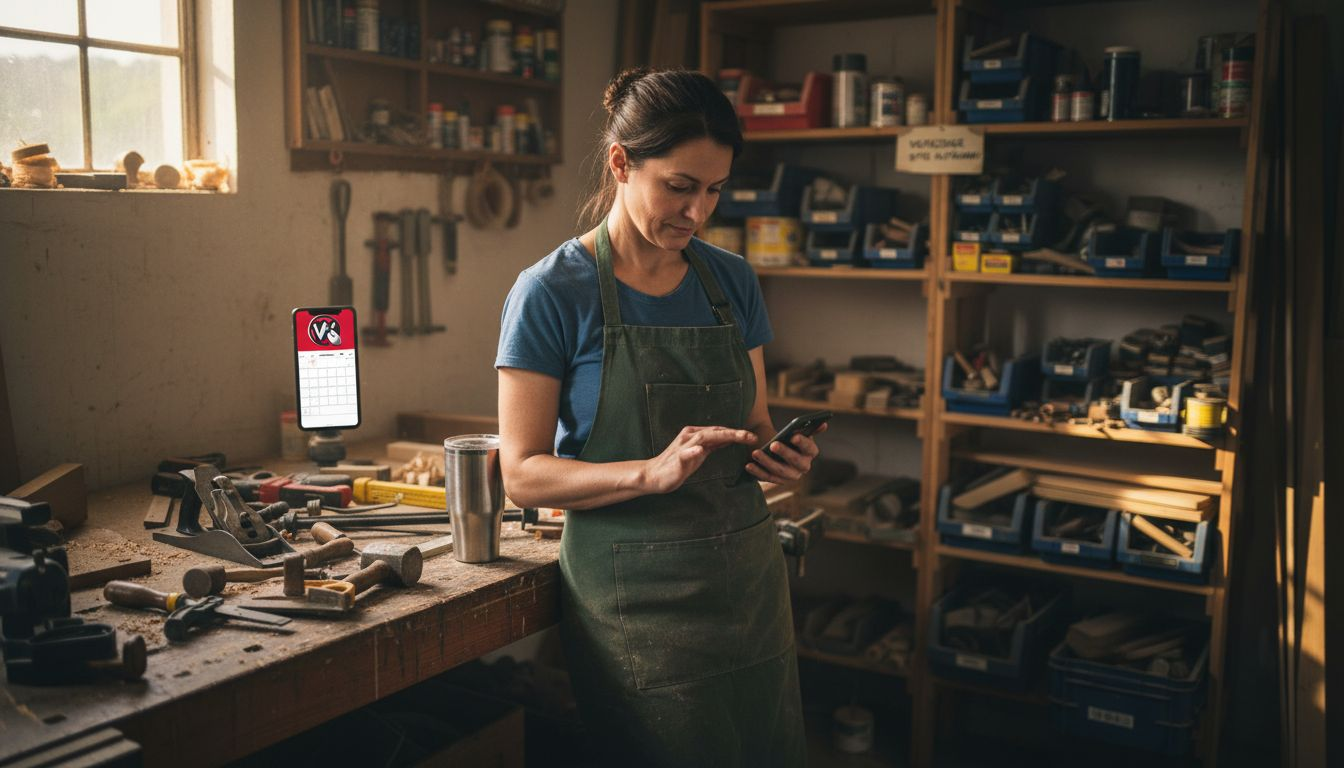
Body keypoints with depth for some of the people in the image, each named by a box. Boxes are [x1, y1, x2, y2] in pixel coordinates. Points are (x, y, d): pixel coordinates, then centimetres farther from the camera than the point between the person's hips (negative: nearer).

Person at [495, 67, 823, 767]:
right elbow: (523, 475, -11)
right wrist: (653, 472, -25)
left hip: (747, 577, 5)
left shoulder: (732, 280, 6)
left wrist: (779, 457, -8)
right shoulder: (552, 293, -10)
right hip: (634, 596, -5)